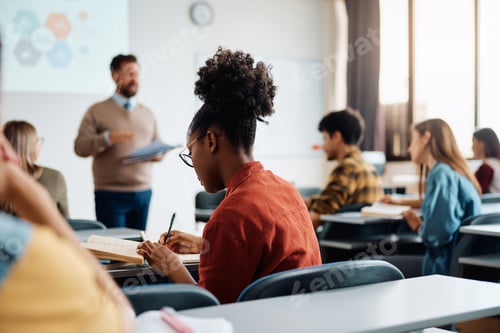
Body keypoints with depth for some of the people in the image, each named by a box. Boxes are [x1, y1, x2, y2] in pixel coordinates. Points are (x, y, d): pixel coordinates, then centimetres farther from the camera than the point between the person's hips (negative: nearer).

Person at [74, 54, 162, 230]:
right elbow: (80, 146, -6)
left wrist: (157, 154, -1)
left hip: (143, 193, 4)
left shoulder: (147, 113, 17)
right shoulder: (97, 111, 3)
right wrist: (108, 138, -20)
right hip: (111, 194, -4)